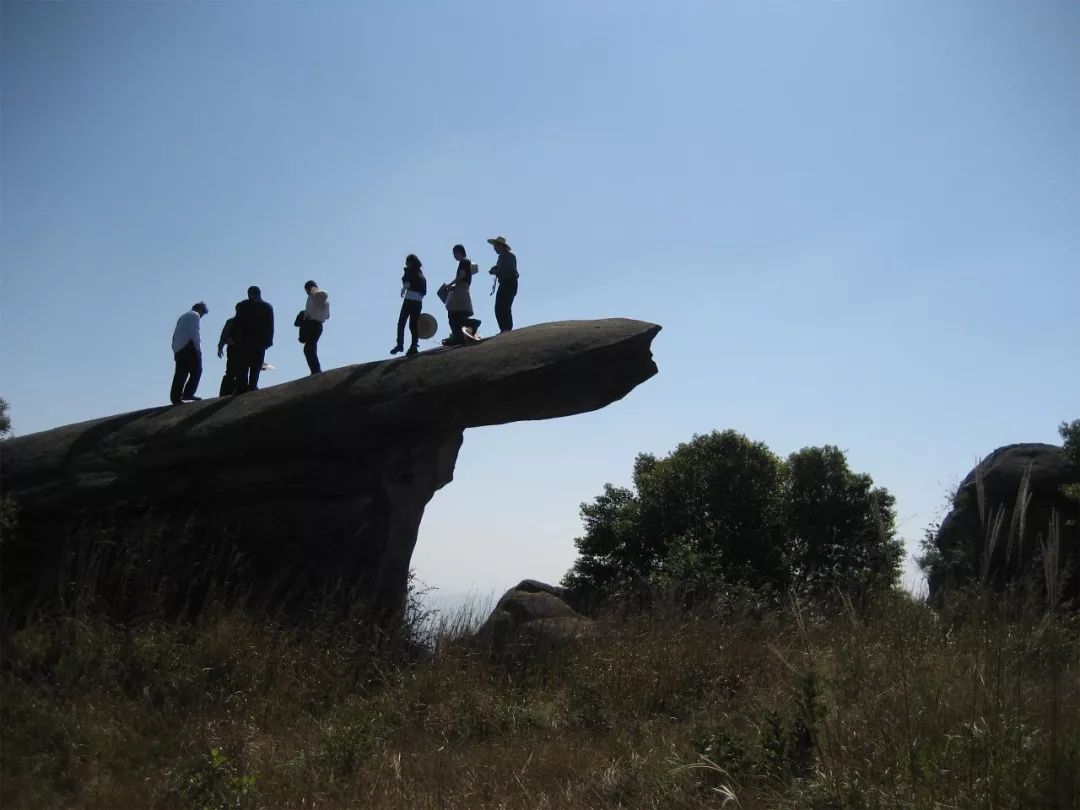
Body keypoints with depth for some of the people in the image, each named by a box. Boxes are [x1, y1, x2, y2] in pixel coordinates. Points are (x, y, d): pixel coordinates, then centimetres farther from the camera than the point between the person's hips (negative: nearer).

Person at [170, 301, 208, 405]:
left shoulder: (183, 317, 28)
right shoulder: (195, 315, 2)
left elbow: (175, 335, 24)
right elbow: (194, 333, -11)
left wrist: (175, 350, 20)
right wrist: (199, 349, -11)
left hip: (178, 349, 8)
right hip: (188, 347, -8)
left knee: (180, 374, 5)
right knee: (196, 371, -4)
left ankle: (175, 397, -1)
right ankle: (188, 394, -13)